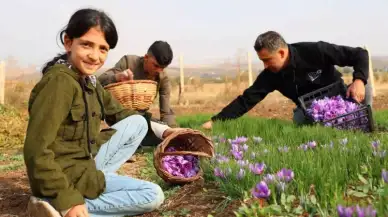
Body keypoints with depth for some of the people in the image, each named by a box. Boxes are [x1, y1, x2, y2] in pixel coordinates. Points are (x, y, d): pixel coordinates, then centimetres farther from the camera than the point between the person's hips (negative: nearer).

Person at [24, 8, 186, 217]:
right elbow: (36, 149, -26)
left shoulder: (90, 81, 5)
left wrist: (162, 130, 7)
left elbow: (119, 114, 17)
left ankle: (99, 178, 0)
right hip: (70, 175, -8)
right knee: (153, 195, -5)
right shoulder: (59, 81, -22)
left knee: (138, 123, 8)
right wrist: (67, 200, -26)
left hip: (87, 162, 8)